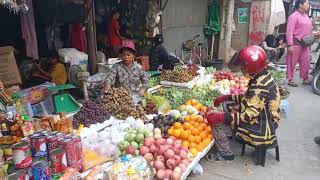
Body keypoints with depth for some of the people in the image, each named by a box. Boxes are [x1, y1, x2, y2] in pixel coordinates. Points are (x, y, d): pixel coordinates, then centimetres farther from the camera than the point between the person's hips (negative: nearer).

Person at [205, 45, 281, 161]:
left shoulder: (260, 86, -28)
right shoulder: (263, 78, 2)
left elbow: (249, 115, -31)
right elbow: (248, 98, 15)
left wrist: (220, 117, -31)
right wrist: (227, 97, 8)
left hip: (260, 133, -10)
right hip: (265, 126, 10)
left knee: (217, 123, -12)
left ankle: (225, 154, 5)